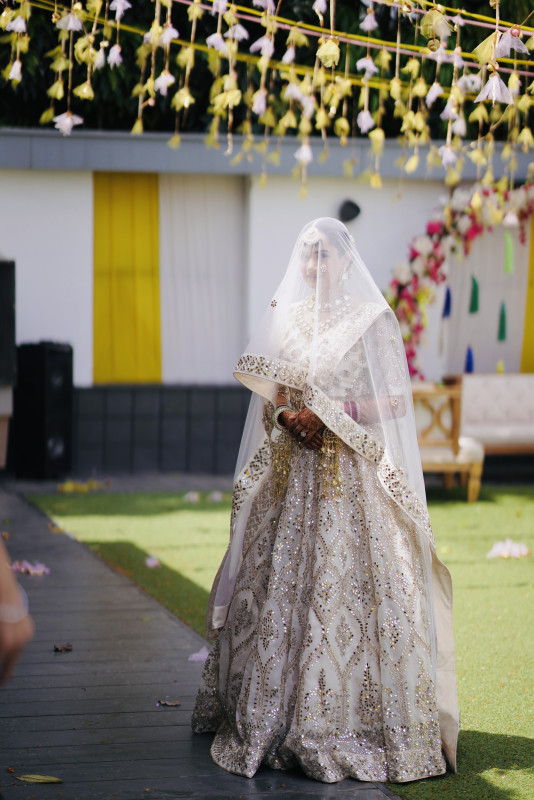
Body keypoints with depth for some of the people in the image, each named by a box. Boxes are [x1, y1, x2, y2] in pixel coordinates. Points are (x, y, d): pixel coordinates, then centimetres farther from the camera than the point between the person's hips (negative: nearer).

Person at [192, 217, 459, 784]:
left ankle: (354, 720, -3)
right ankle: (277, 713, 10)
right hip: (291, 471, 5)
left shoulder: (372, 319, -2)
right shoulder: (285, 318, 13)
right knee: (279, 583, 3)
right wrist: (286, 414, -5)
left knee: (348, 585, -9)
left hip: (352, 473, -5)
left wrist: (331, 413, -13)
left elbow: (397, 401, -4)